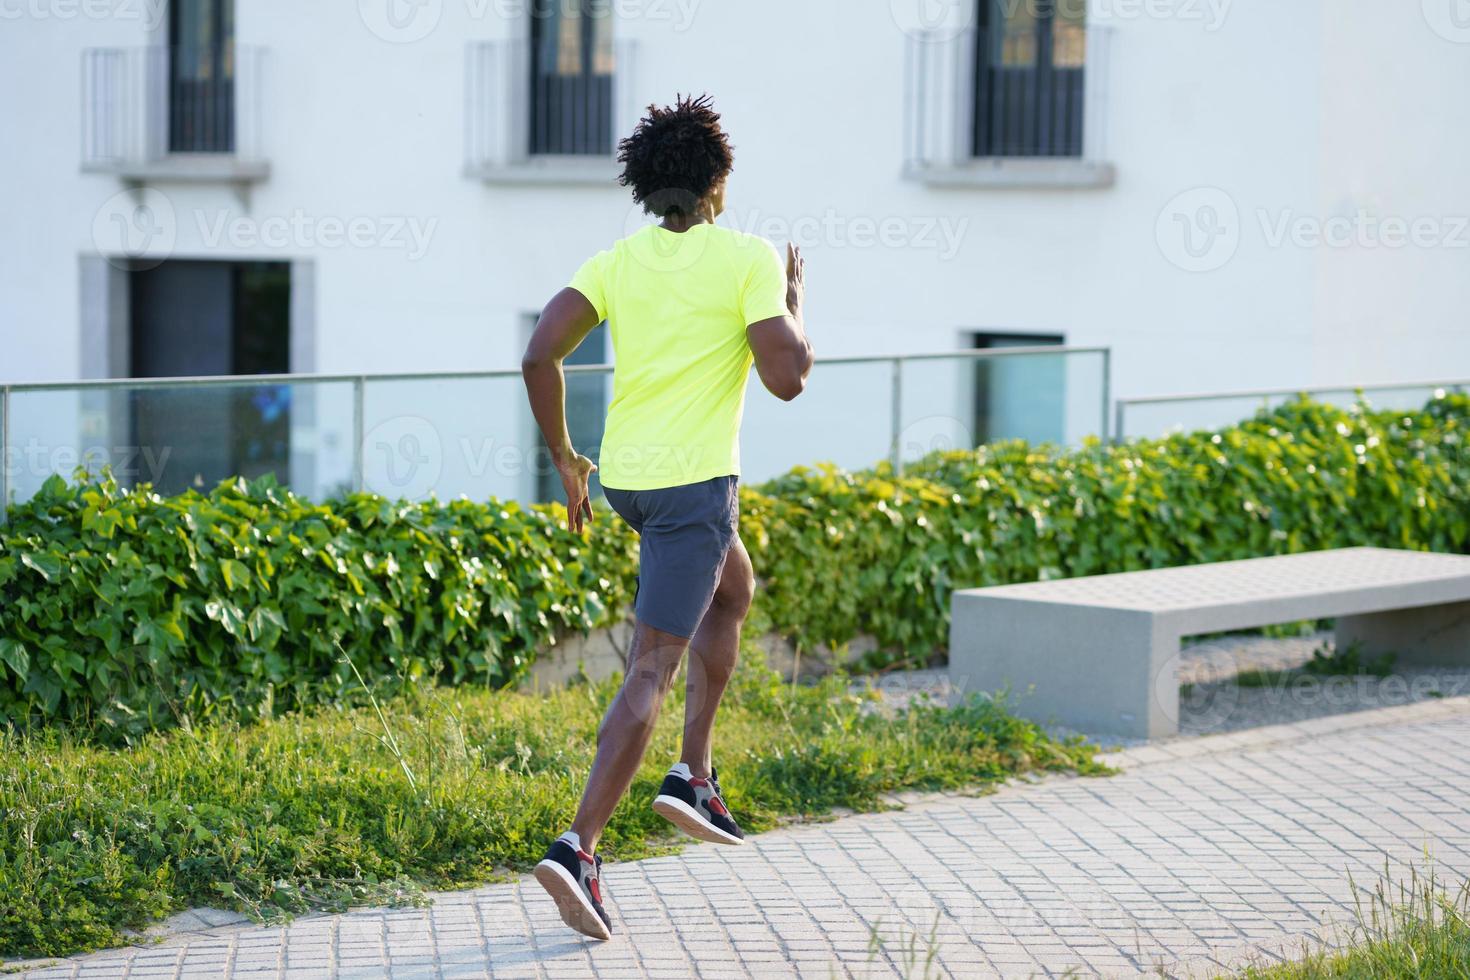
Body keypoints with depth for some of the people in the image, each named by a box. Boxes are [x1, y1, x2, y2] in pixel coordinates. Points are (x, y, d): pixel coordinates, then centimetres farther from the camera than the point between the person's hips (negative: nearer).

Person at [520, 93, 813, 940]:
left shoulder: (618, 262, 5)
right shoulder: (749, 258, -9)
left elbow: (541, 355, -5)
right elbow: (787, 378, -14)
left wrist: (564, 457, 7)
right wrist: (796, 301, 5)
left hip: (624, 475, 7)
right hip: (695, 482, -7)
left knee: (736, 586, 31)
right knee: (652, 671, -6)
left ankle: (695, 775, 26)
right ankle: (580, 849, -15)